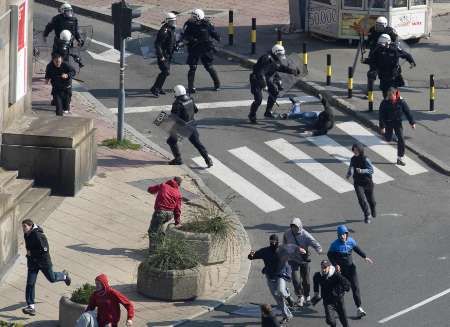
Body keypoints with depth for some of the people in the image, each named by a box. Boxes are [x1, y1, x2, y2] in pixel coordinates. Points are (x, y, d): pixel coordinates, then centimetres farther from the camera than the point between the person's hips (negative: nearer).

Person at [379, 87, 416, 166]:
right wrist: (382, 126, -19)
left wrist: (412, 122, -4)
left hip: (398, 122, 0)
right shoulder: (385, 102, -15)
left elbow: (407, 112, -5)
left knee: (401, 139, -7)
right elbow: (381, 115, -14)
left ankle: (400, 157, 1)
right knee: (388, 139, 11)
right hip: (388, 122, 0)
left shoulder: (401, 101, -12)